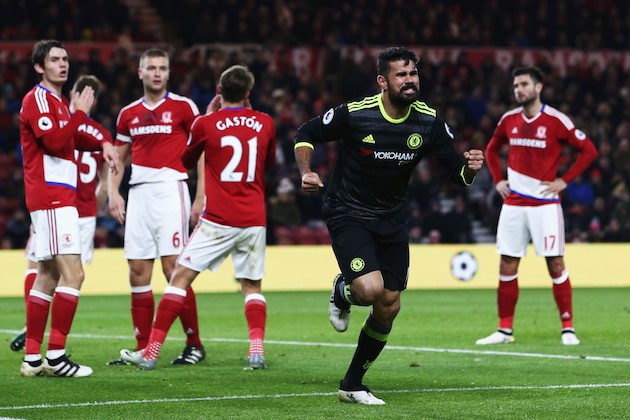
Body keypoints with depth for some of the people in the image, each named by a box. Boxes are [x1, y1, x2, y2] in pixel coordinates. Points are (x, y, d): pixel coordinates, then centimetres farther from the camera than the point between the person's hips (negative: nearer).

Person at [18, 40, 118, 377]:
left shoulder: (59, 102, 20)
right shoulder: (37, 99, -9)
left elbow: (73, 138, 33)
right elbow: (54, 142, -22)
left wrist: (102, 144, 15)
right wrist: (80, 112, -17)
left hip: (59, 198, 11)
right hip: (51, 198, -11)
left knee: (48, 276, 10)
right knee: (72, 273, -16)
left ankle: (33, 359, 12)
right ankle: (55, 356, -18)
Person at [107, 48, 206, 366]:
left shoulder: (183, 107, 0)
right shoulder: (128, 114, 14)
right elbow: (118, 158, 22)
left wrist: (200, 198, -7)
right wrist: (113, 192, 7)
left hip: (170, 190, -5)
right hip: (138, 194, 5)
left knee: (173, 268, -11)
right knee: (138, 272, 3)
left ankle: (194, 345, -3)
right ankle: (142, 348, 9)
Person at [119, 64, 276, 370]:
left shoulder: (206, 124, -5)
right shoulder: (265, 123, 3)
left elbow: (187, 161, 15)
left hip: (218, 220, -3)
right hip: (254, 220, 3)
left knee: (181, 276, 2)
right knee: (252, 286, 12)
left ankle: (150, 353, -1)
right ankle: (257, 352, -7)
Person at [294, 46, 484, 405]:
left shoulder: (429, 122, -8)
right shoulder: (354, 114, -18)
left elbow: (457, 173, -5)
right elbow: (306, 134, -3)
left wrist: (470, 167, -27)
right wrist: (306, 172, -19)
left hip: (393, 220, 5)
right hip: (348, 214, -5)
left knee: (389, 306, 5)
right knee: (370, 288, -26)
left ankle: (352, 385, 22)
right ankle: (342, 293, 14)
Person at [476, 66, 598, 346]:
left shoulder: (556, 121, -8)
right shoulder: (509, 120, 7)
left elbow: (588, 150, -4)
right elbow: (492, 150, 25)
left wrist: (564, 181, -9)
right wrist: (498, 180, 11)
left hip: (545, 204, -4)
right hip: (513, 204, 4)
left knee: (556, 265, -4)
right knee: (507, 267, 4)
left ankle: (568, 328, 3)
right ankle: (505, 330, 11)